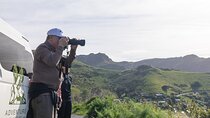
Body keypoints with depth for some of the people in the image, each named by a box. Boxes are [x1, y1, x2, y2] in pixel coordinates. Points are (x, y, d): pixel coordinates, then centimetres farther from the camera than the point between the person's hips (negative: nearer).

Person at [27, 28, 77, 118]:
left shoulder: (53, 50, 23)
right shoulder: (42, 48, -5)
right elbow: (52, 62, -22)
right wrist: (60, 46, -14)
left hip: (50, 92, 10)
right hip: (41, 91, -10)